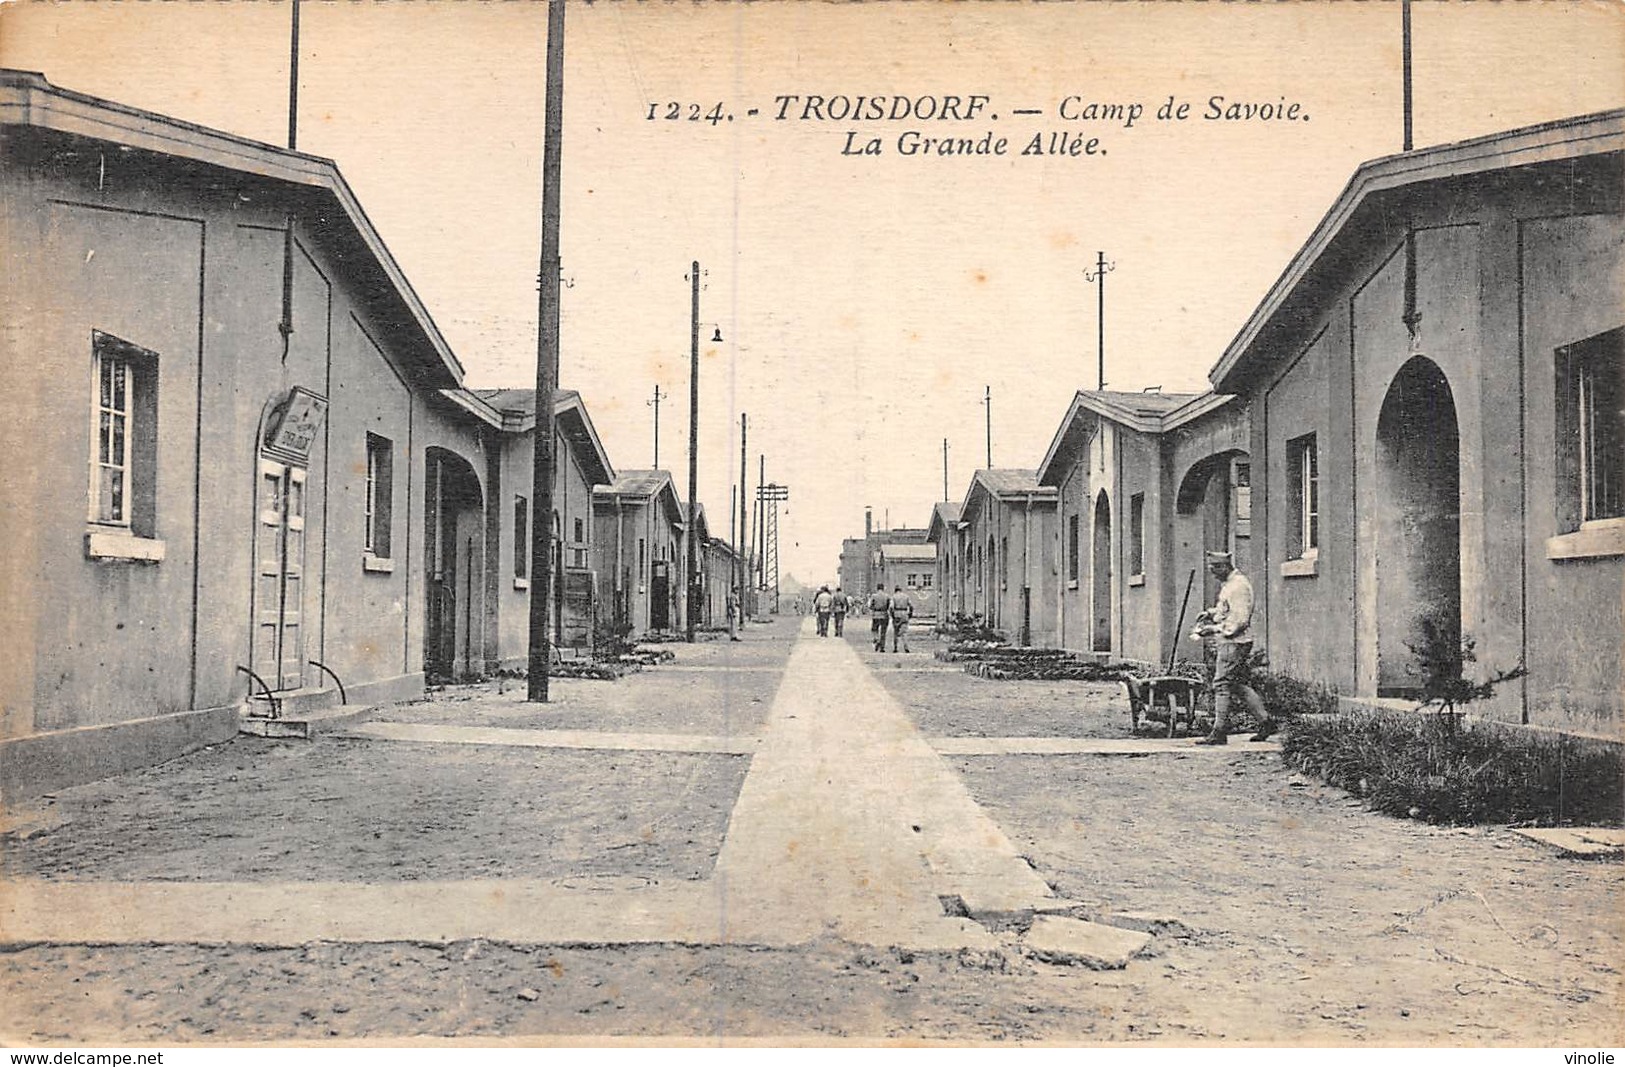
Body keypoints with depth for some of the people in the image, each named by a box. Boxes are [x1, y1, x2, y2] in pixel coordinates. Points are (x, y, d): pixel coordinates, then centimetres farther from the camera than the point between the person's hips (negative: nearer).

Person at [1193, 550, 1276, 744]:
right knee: (1238, 686, 14)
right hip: (1229, 642, 10)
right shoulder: (1229, 584, 15)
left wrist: (1215, 629, -20)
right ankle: (1265, 721, 19)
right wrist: (1211, 613, 11)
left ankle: (1219, 733, -5)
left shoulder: (1238, 586, -17)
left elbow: (1240, 620, -22)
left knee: (1222, 685, -7)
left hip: (1234, 643, -10)